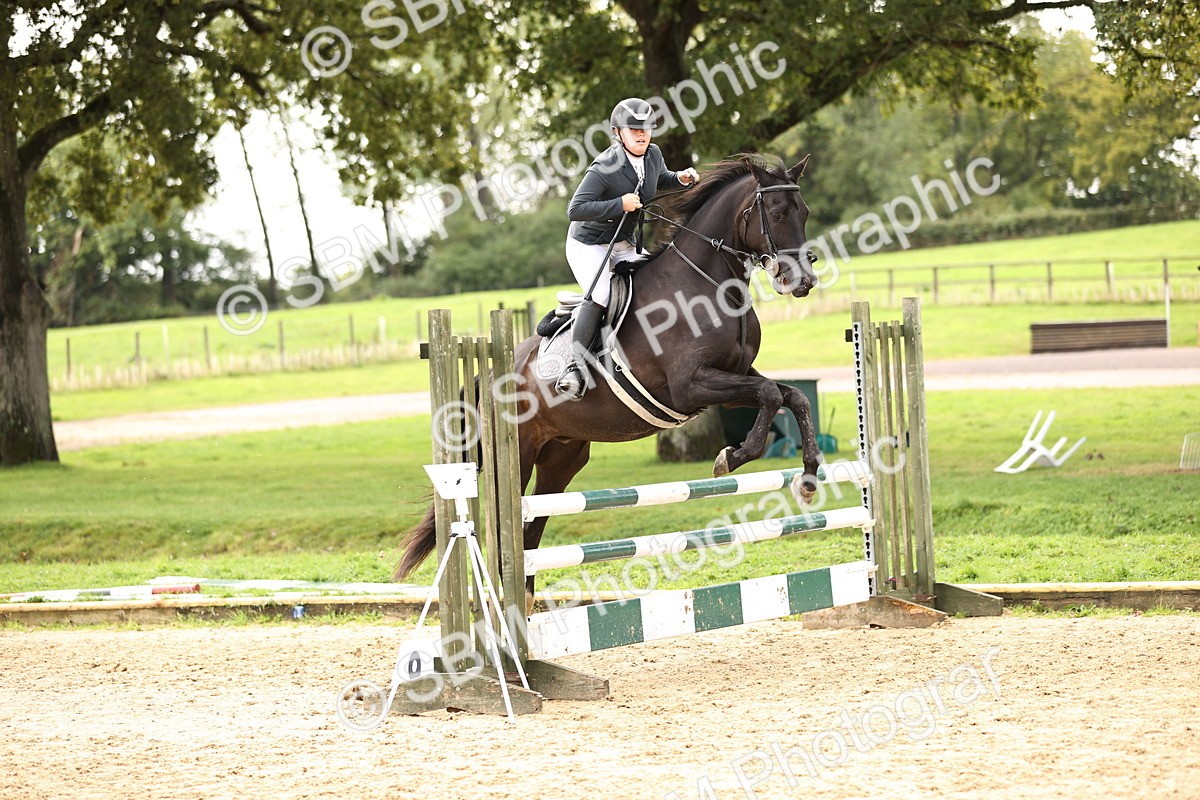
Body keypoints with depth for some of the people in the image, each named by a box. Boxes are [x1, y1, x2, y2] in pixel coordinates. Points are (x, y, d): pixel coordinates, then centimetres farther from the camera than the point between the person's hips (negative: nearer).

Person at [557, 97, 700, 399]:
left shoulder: (653, 155, -3)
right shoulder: (605, 168, -25)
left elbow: (661, 179, 22)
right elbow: (575, 210, -29)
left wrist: (680, 178, -1)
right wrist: (619, 204, -33)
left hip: (623, 246, 8)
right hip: (588, 245, -8)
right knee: (600, 295, -27)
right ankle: (574, 366, -24)